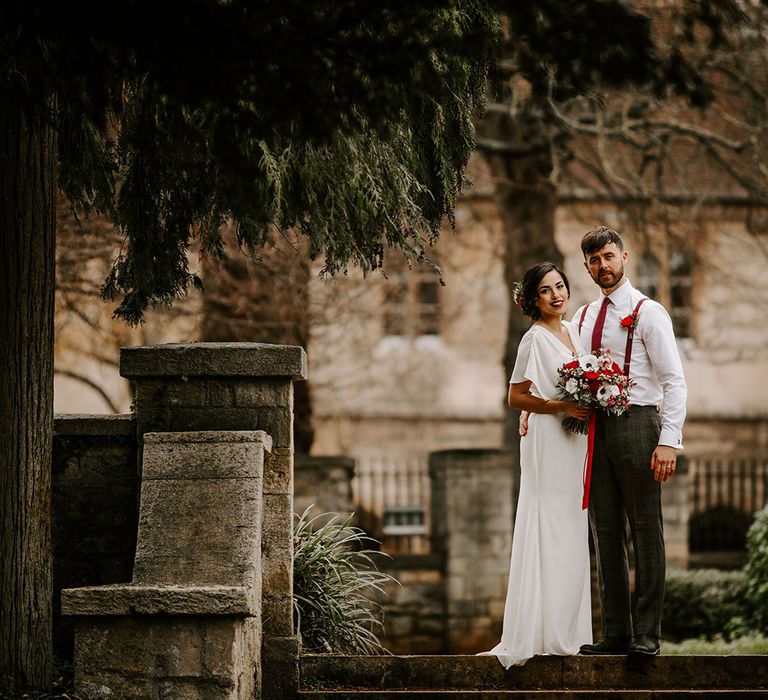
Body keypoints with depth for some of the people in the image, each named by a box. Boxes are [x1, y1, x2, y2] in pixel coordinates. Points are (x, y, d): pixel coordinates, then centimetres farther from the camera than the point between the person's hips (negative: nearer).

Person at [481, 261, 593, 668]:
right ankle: (542, 635, -8)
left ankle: (567, 630, 13)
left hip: (573, 443, 8)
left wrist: (587, 408, 8)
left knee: (572, 535, 8)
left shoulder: (573, 332, 14)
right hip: (547, 441, -8)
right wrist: (562, 407, -18)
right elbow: (516, 397, -11)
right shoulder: (535, 338, -9)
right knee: (548, 534, -9)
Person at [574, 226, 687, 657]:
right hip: (594, 428, 6)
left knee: (646, 531, -3)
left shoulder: (648, 313, -3)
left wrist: (669, 441, -18)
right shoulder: (583, 318, 16)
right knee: (606, 532, 7)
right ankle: (616, 633, 11)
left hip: (636, 424, -6)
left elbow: (674, 381, -8)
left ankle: (647, 634, -2)